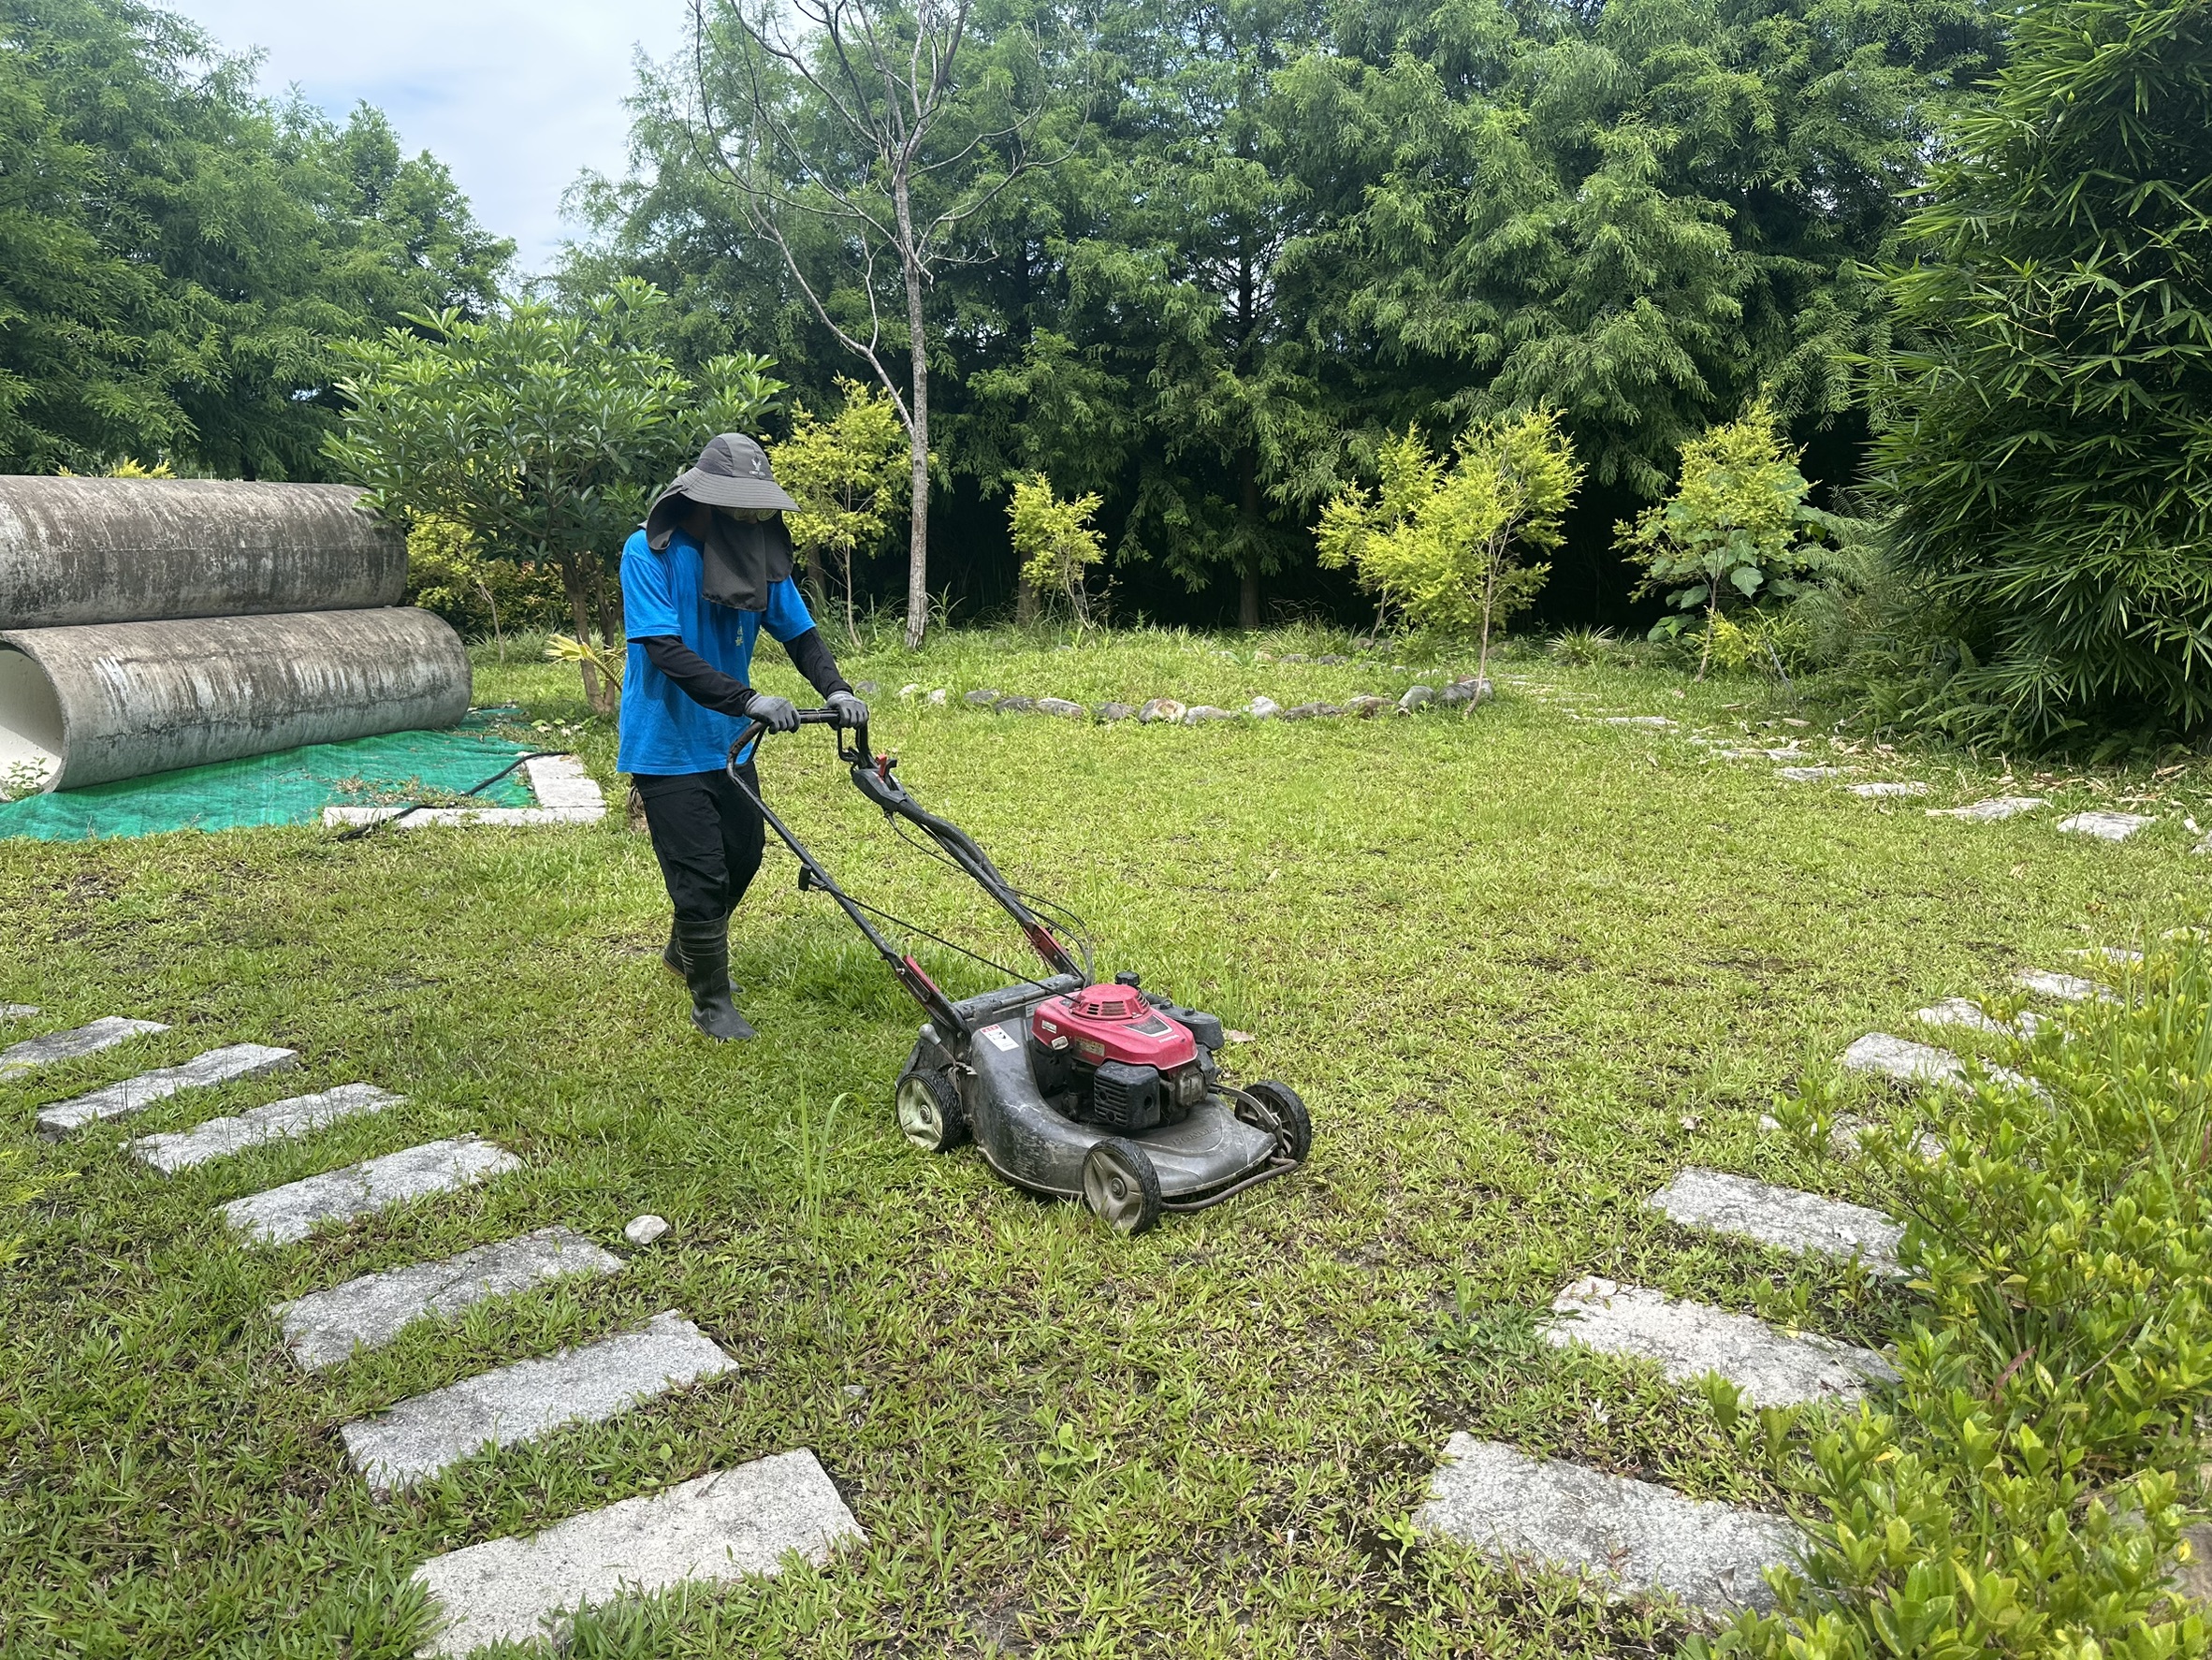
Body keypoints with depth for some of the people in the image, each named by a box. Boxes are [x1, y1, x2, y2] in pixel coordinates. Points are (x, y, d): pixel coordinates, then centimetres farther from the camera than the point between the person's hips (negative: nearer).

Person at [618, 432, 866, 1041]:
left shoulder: (760, 555, -2)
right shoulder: (648, 552, -19)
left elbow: (799, 632, 1)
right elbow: (665, 650, -28)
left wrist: (835, 689, -19)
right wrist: (748, 700, -38)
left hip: (728, 742, 7)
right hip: (668, 746, -7)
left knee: (743, 856, 19)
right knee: (702, 876, -4)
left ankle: (685, 950, 44)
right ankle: (712, 1003, 15)